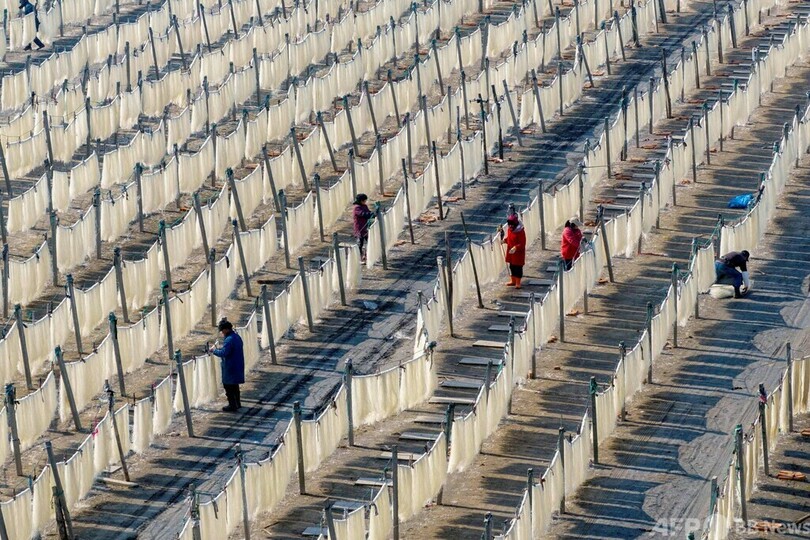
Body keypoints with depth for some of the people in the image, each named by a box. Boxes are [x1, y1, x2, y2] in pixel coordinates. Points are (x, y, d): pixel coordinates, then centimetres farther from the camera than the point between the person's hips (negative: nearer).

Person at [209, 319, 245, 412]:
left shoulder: (229, 340, -24)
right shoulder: (237, 337, 7)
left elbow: (223, 353, -28)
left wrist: (214, 351, -13)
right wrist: (220, 348, 10)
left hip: (230, 368, -10)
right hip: (238, 366, 10)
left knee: (228, 386, 1)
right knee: (235, 386, 21)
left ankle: (232, 406, 5)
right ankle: (237, 403, 30)